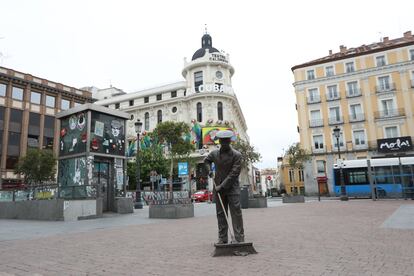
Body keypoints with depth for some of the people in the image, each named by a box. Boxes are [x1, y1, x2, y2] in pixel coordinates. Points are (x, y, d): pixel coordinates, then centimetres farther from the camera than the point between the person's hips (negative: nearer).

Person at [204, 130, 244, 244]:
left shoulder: (237, 155, -10)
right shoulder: (214, 154, 5)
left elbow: (234, 173, -14)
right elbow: (206, 160, 26)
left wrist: (222, 186, -17)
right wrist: (209, 170, 5)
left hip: (232, 188, -4)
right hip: (218, 188, 4)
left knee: (236, 213, -6)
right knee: (220, 213, 8)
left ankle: (239, 238, 0)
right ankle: (222, 238, 16)